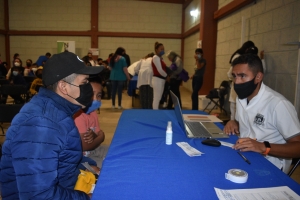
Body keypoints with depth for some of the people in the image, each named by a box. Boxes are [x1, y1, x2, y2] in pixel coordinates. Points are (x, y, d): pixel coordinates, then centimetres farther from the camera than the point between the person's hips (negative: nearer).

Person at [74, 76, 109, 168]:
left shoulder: (93, 112, 3)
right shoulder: (77, 115, -27)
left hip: (91, 150, 9)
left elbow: (101, 134, 6)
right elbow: (85, 146, -27)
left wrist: (94, 136, -18)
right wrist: (98, 138, -7)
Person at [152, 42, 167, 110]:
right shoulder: (156, 57, -11)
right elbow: (160, 70, -16)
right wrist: (167, 76, -3)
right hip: (157, 80, -10)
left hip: (161, 80, 10)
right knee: (156, 99, -6)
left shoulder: (160, 58, 18)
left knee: (158, 99, 12)